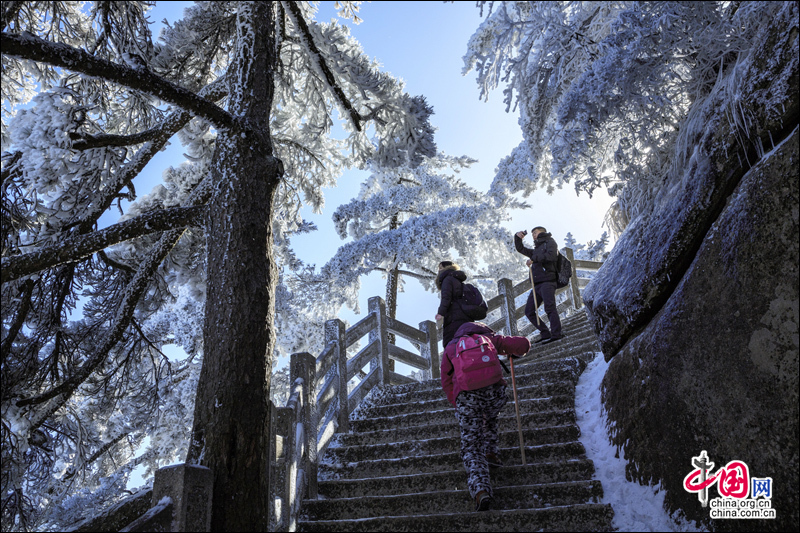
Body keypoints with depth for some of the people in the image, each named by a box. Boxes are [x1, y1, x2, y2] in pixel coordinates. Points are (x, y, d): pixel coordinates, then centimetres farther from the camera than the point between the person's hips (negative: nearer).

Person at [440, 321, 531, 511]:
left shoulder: (450, 348, 25)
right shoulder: (490, 339, 22)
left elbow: (447, 382, 23)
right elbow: (523, 344, 20)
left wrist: (457, 405, 32)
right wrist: (511, 352, 41)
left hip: (466, 397, -1)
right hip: (495, 392, 1)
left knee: (471, 447, 4)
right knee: (489, 419, 37)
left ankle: (480, 489, -13)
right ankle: (491, 452, 25)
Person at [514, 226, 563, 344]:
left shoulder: (550, 242, 12)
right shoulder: (536, 250, 32)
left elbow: (552, 255, -8)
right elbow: (520, 249, 37)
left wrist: (534, 259, -8)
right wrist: (517, 237, 19)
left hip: (547, 281, -8)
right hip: (537, 284, 8)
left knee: (549, 307, -21)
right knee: (529, 311, 1)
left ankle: (556, 334, -25)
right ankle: (545, 333, 2)